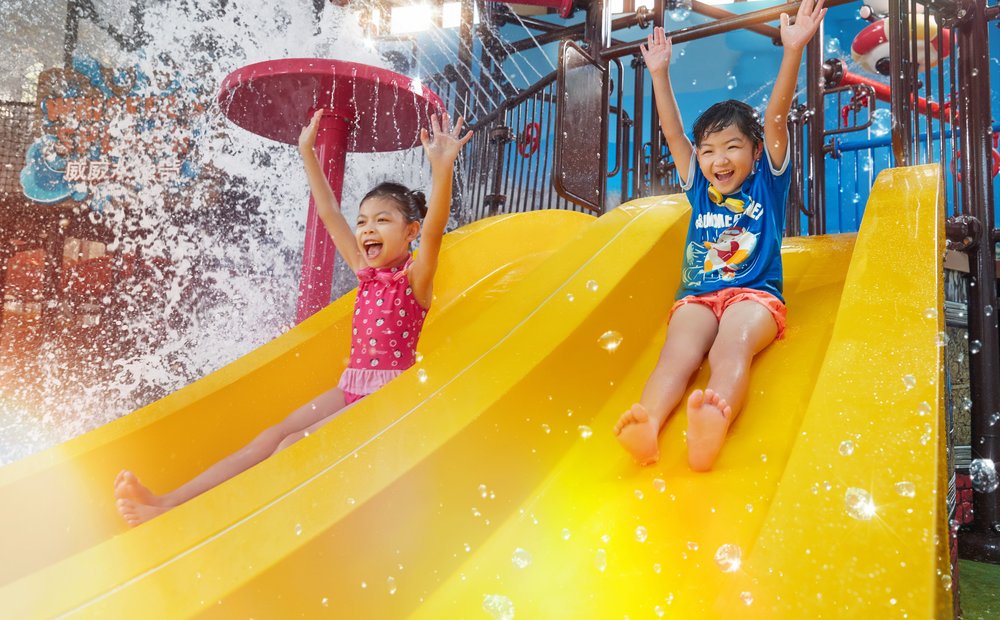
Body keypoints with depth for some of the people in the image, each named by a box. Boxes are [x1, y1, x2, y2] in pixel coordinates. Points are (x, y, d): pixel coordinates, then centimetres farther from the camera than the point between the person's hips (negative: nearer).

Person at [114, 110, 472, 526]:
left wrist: (442, 168, -42)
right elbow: (329, 213, 15)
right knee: (271, 437, -9)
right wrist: (307, 153, 15)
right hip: (350, 390, 7)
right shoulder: (366, 273, 13)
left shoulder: (415, 277, -6)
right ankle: (169, 503, -16)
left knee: (294, 446, -21)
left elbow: (433, 230, -26)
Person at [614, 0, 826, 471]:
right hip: (697, 296, 2)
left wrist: (793, 50, -7)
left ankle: (714, 422, -65)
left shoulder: (767, 180, 15)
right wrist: (659, 73, 14)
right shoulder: (699, 188, 22)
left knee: (732, 345, -35)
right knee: (679, 350, -30)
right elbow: (673, 133, 18)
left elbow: (776, 117, 3)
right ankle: (648, 423, -58)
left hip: (755, 294, -2)